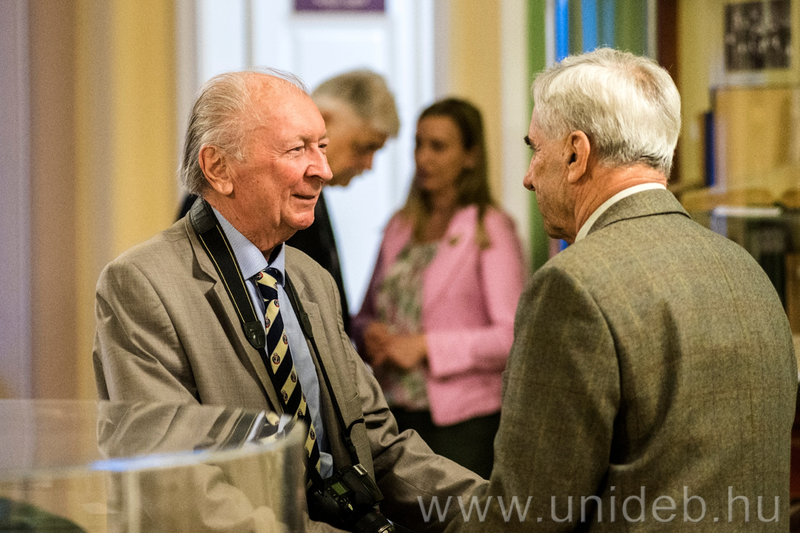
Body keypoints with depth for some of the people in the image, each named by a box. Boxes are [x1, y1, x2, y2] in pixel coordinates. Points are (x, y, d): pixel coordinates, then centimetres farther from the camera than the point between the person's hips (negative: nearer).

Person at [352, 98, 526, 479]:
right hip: (394, 414, 5)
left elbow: (512, 335, -11)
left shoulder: (490, 229, -4)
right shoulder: (400, 226, 14)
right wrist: (370, 334, -1)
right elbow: (367, 313, 22)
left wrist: (426, 346, -14)